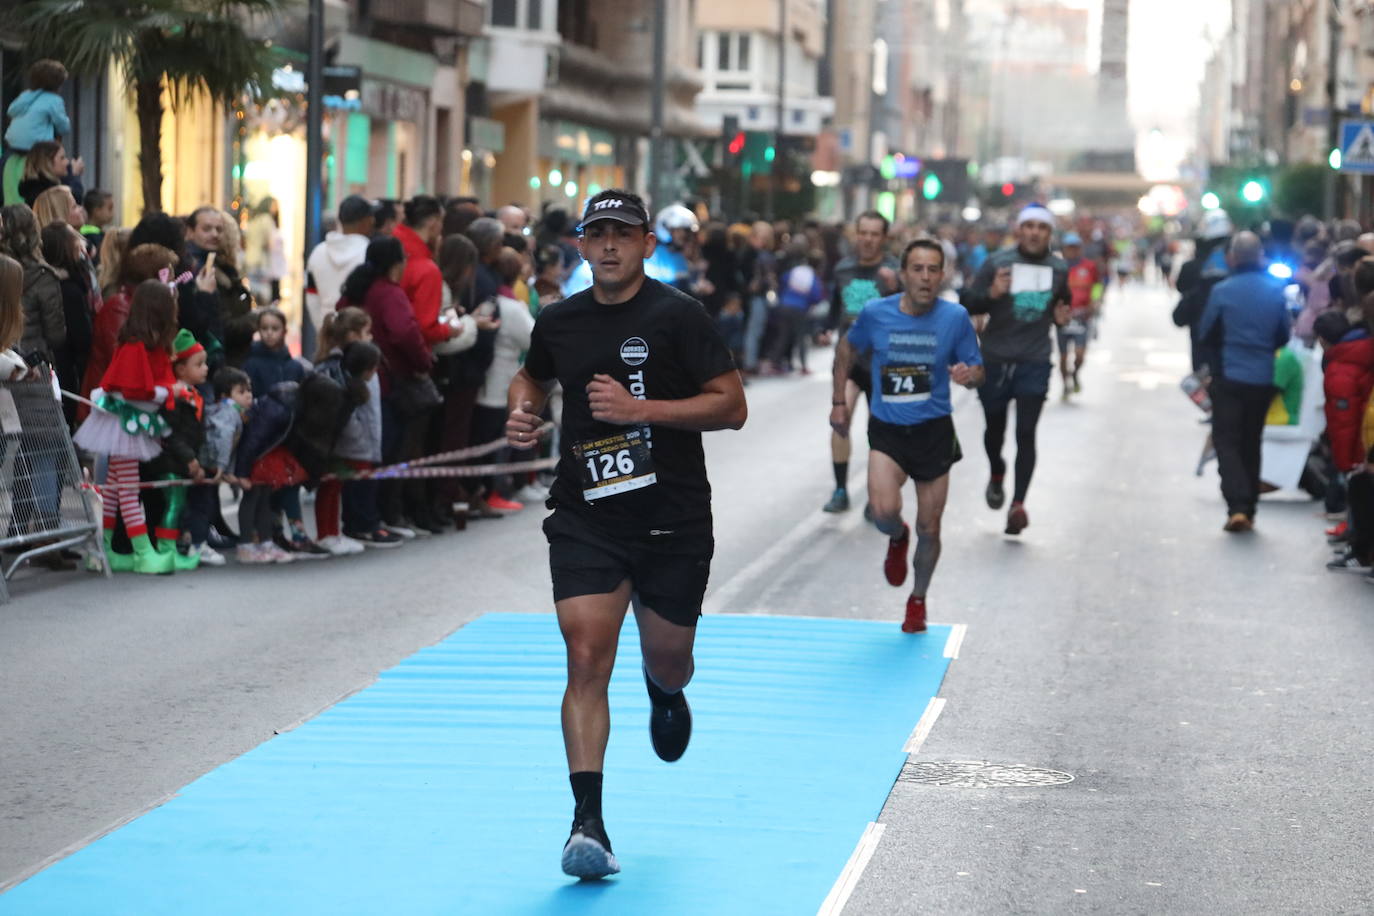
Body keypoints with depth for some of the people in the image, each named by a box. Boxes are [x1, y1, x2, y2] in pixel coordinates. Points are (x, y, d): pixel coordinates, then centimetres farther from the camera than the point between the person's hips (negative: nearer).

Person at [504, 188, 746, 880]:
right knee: (586, 657, -15)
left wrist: (639, 409, -19)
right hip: (584, 518, 1)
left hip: (673, 519, -1)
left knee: (667, 659, 14)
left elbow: (732, 407, -11)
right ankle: (588, 822, -17)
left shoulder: (677, 316, -7)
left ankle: (665, 694, 55)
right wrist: (521, 410, 5)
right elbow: (530, 376, 28)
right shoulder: (558, 322, 6)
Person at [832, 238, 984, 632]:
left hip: (934, 430, 0)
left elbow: (977, 371, 0)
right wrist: (839, 401, 10)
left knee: (929, 530, 6)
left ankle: (917, 599, 34)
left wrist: (969, 374, -24)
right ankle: (897, 539, 17)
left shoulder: (955, 316, -8)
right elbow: (847, 349, 12)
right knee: (884, 511, -22)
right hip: (886, 431, 0)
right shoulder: (875, 313, -7)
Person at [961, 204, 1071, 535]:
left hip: (1035, 362, 0)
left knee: (1026, 433, -9)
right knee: (995, 428, 14)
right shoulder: (996, 263, -4)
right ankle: (996, 475, 44)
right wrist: (991, 293, -25)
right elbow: (967, 304, -6)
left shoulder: (1059, 269, 6)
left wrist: (1061, 316, 3)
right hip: (996, 359, 0)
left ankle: (1018, 504, -9)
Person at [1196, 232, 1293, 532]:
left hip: (1229, 376, -3)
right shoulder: (1276, 291, -4)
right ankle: (1249, 509, 18)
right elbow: (1284, 335, 5)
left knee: (1227, 441, 0)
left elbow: (1205, 334, -2)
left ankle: (1237, 507, -17)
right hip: (1263, 379, 3)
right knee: (1251, 443, 16)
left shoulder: (1222, 291, -12)